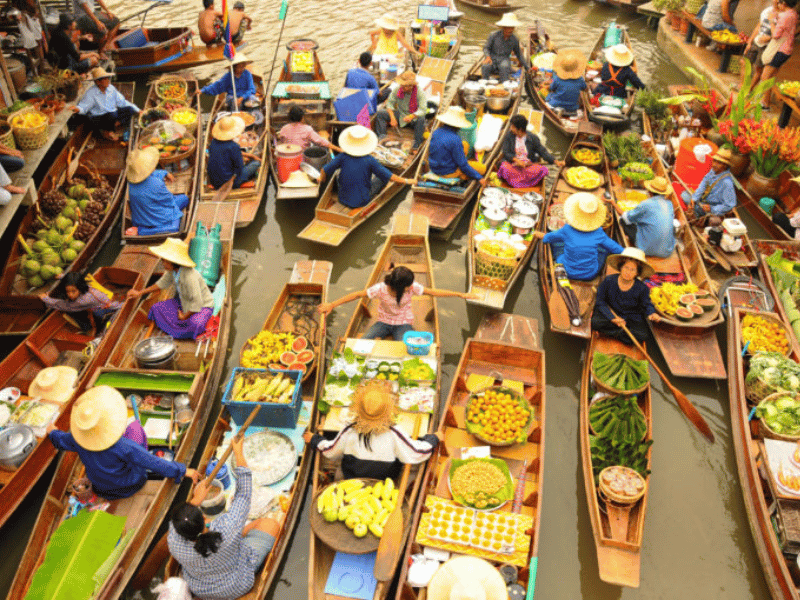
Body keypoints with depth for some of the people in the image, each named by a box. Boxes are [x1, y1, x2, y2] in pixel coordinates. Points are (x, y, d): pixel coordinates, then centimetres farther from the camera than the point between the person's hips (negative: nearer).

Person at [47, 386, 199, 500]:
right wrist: (182, 471, -22)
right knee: (134, 427, 12)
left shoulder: (78, 439, -27)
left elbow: (61, 441, -3)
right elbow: (154, 464, -33)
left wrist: (52, 431, 19)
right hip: (131, 486, -3)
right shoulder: (123, 447, -41)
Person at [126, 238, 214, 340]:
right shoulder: (172, 270, -11)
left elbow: (197, 303, -33)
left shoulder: (190, 277, -36)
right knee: (156, 308, -3)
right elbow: (163, 283, 11)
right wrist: (140, 293, 12)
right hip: (183, 302, 8)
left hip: (203, 306, -8)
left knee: (195, 323, -38)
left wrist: (184, 316, -17)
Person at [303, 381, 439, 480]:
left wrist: (313, 440, 16)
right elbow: (418, 453, -15)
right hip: (385, 485, -2)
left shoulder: (350, 432, -21)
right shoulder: (393, 434, -27)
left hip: (352, 482, 2)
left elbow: (330, 451, -4)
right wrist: (433, 438, 4)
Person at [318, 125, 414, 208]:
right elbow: (389, 176, -13)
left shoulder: (343, 157, -14)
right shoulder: (370, 160, -19)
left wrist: (321, 179, 16)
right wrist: (407, 181, -1)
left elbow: (325, 170, -7)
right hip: (362, 202, -2)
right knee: (381, 176, 13)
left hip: (343, 199, 2)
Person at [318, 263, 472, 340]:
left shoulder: (413, 288, -20)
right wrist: (332, 305, -20)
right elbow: (357, 295, -17)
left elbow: (434, 292, -14)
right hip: (384, 322, 0)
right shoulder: (380, 289, -23)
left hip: (403, 323, 0)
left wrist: (460, 294, -16)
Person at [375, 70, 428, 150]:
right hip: (400, 115, 3)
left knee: (421, 119, -39)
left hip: (413, 117, -3)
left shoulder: (420, 92, -18)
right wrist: (392, 118, -20)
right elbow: (390, 103, -4)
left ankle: (416, 147, -32)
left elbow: (423, 110, -24)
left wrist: (411, 116, -42)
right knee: (380, 114, -15)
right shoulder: (398, 89, -10)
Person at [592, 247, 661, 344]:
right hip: (610, 313, 0)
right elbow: (600, 301, -8)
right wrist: (612, 318, -20)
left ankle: (612, 333, -12)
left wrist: (651, 314, -24)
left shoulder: (642, 288, -10)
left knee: (642, 335, -28)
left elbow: (647, 305, 3)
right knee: (595, 322, -32)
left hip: (632, 318, 0)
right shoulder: (609, 281, -13)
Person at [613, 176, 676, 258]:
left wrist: (613, 202, 11)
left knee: (622, 221, 5)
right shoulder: (669, 204, 1)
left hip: (648, 250, -6)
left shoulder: (646, 204, -15)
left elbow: (626, 217, -2)